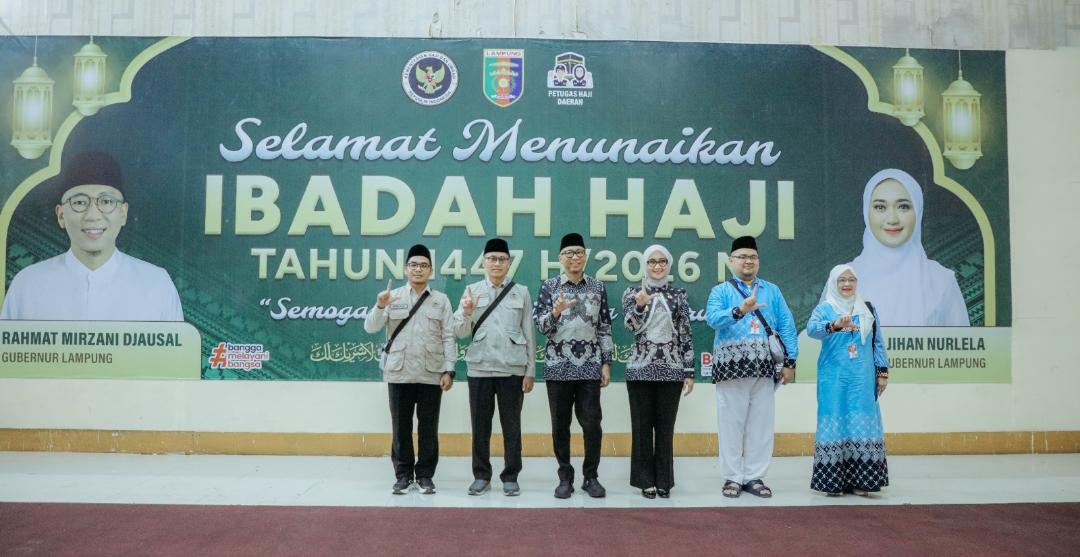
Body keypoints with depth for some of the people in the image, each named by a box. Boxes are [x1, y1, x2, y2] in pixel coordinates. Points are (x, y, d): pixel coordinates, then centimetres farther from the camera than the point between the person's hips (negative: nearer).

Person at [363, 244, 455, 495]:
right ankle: (403, 475, 18)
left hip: (431, 374, 0)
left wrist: (448, 370, -5)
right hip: (399, 373, 0)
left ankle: (425, 475, 16)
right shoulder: (393, 297, 6)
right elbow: (370, 327, -1)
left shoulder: (441, 300, 6)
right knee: (401, 426, 7)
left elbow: (448, 338, 3)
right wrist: (380, 306, -19)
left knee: (428, 428, 5)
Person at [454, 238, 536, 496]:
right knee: (480, 425, 6)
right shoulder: (472, 291, 5)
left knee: (511, 425, 5)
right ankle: (481, 475, 18)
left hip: (512, 368, 0)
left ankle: (510, 477, 15)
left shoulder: (521, 293, 4)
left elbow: (529, 334, 4)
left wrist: (530, 371, 0)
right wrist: (466, 313, -19)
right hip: (480, 368, 1)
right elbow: (460, 332, 1)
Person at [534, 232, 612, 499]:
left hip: (589, 366, 1)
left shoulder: (598, 287, 7)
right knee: (560, 424, 5)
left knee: (592, 423, 0)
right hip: (558, 366, 0)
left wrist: (606, 363, 4)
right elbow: (541, 325, -3)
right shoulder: (549, 286, 3)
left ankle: (591, 477, 15)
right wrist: (556, 311, -23)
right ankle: (565, 477, 17)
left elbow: (605, 328, 8)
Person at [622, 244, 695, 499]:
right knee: (642, 426, 4)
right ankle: (645, 480, 15)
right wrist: (640, 304, -29)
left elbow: (686, 335, 5)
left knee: (666, 427, 6)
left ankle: (664, 480, 17)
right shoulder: (633, 292, 3)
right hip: (640, 368, -1)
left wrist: (689, 372, 2)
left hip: (671, 369, 1)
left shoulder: (679, 295, 7)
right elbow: (630, 326, -11)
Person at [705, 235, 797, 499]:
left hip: (764, 368, 3)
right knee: (731, 423, 1)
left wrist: (789, 361, 2)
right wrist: (739, 311, -30)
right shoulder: (721, 291, 6)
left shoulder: (772, 291, 15)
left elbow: (787, 326, 10)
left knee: (761, 423, 5)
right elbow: (712, 318, -14)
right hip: (731, 366, -3)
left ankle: (755, 476, 15)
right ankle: (733, 477, 11)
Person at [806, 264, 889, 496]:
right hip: (834, 378, -3)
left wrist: (882, 371, 8)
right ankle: (832, 480, 1)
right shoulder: (825, 308, 3)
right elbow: (811, 329, -17)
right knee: (835, 423, -3)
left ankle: (859, 480, 3)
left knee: (862, 424, -2)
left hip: (862, 379, 3)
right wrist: (834, 325, -35)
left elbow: (878, 342, 15)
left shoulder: (868, 309, 14)